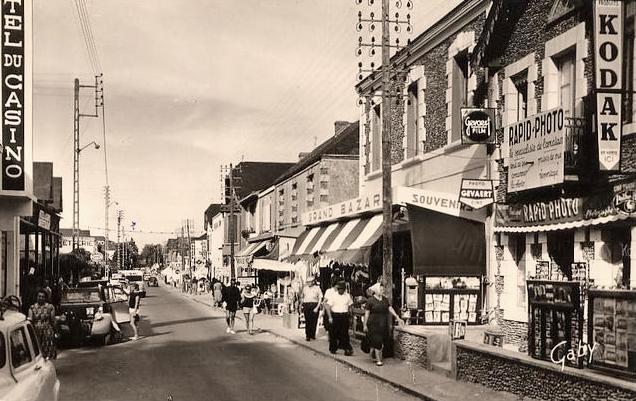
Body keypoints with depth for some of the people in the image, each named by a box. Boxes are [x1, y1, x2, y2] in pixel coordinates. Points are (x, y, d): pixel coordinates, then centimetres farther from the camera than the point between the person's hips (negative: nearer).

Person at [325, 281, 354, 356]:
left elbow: (350, 306, 16)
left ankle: (347, 349, -4)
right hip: (335, 315, -2)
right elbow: (327, 306, -6)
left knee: (344, 333, -3)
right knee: (333, 333, 5)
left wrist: (350, 316, 11)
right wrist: (330, 317, -12)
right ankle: (333, 349, 18)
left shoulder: (347, 296, 8)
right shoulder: (333, 296, -3)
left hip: (345, 316, 2)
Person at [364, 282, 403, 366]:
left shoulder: (385, 299, 10)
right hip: (374, 324, -5)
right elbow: (366, 313, -4)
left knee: (382, 341, 6)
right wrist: (365, 325, -4)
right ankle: (378, 360, 2)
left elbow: (390, 309, 11)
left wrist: (398, 318, 3)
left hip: (383, 324, 5)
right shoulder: (370, 300, -7)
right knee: (377, 341, -6)